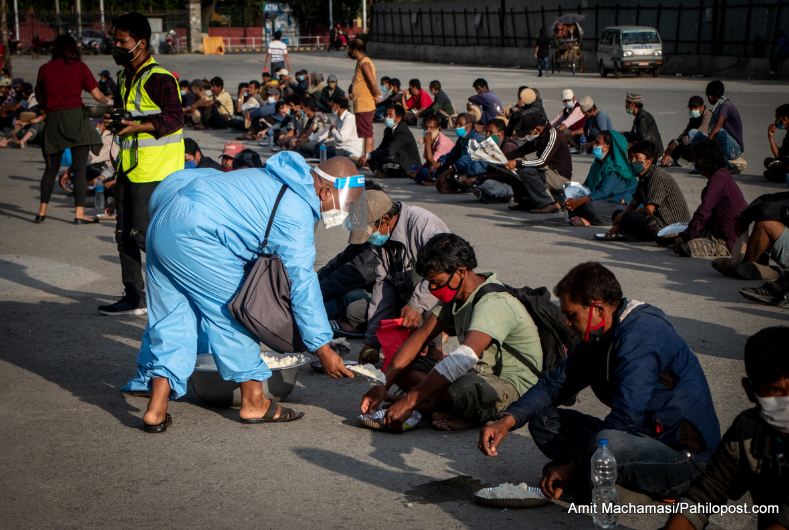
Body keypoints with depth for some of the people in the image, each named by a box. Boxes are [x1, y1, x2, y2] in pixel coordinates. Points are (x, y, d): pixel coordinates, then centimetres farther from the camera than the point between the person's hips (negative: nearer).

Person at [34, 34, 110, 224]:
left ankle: (42, 211, 16)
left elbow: (40, 99, 13)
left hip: (53, 120, 3)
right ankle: (79, 213, -4)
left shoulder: (44, 69, 8)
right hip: (76, 117, -3)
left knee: (51, 168, 15)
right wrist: (107, 100, 19)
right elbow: (97, 96, 0)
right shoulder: (80, 67, 1)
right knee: (80, 169, 0)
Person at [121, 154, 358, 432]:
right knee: (232, 312, 3)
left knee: (172, 316, 11)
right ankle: (253, 402, 14)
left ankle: (157, 409, 9)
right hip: (195, 234, -10)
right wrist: (323, 348, -6)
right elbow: (302, 281, -11)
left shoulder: (275, 183, 20)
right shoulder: (296, 211, -10)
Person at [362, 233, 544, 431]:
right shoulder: (454, 295, 5)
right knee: (402, 366, 0)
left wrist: (409, 401, -38)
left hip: (512, 385, -9)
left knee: (462, 389, -40)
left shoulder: (494, 303, -25)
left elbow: (464, 359, -37)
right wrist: (383, 385, -10)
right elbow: (419, 338, 2)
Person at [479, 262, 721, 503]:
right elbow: (554, 384, 11)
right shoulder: (600, 338, 8)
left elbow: (626, 417, -26)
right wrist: (507, 421, -6)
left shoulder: (641, 333, -21)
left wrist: (572, 466, -17)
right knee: (543, 420, 3)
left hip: (687, 454, -9)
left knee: (606, 443, -40)